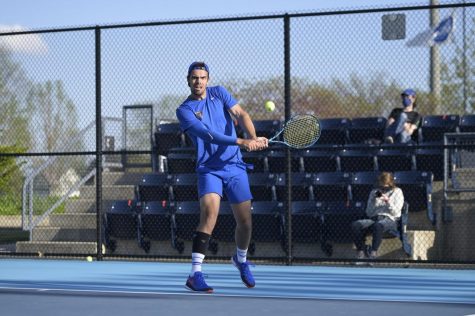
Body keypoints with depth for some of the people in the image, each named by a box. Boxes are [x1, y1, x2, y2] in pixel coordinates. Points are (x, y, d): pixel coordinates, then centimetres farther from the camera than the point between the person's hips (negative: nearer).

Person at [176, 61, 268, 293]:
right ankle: (195, 274, -27)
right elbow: (207, 133, -18)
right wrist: (241, 142, -30)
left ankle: (240, 260, 37)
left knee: (245, 221, 6)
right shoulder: (184, 110, -4)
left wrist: (253, 138, -26)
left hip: (235, 166, 4)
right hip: (209, 169, -3)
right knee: (210, 213, -26)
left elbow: (240, 114, -6)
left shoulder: (219, 93, 7)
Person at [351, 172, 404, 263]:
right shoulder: (374, 192, 22)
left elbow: (395, 212, 3)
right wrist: (373, 201, 0)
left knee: (378, 225, -42)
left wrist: (387, 201, -11)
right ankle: (361, 253, -25)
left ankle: (373, 254, -40)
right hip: (374, 218, 4)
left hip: (390, 219, -4)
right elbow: (369, 213, 15)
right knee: (355, 225, -26)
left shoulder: (397, 192, 13)